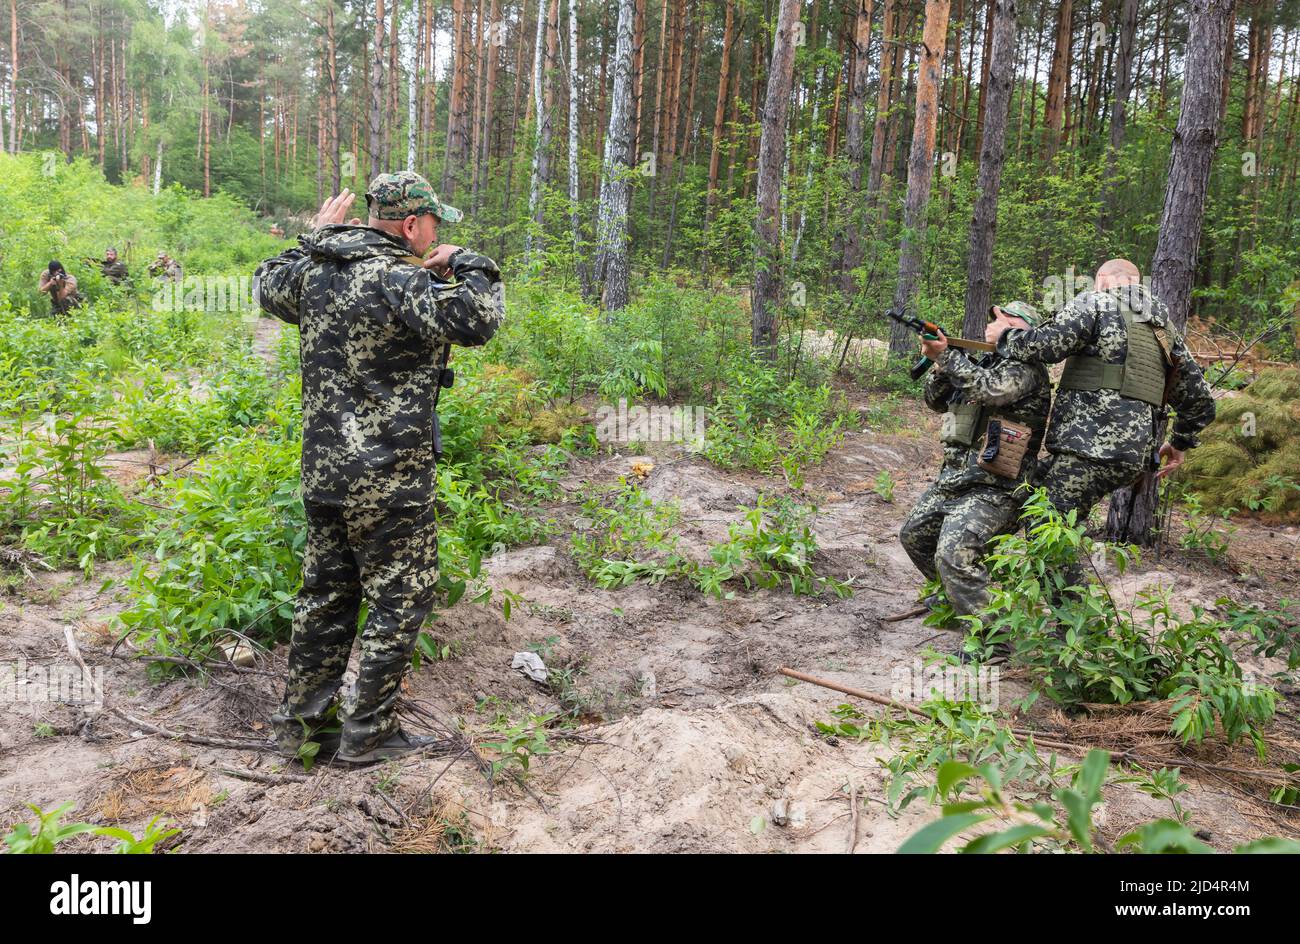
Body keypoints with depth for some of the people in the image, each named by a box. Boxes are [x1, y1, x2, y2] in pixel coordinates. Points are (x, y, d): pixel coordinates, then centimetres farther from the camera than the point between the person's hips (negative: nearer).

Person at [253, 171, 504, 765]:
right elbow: (476, 323, -27)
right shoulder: (396, 279, -18)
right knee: (400, 601, 6)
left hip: (322, 470, 8)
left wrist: (314, 238, 33)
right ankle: (367, 733, 14)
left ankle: (299, 720, 30)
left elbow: (267, 287, 28)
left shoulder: (314, 269, 7)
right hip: (387, 480, -8)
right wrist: (470, 264, -9)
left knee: (327, 594, 19)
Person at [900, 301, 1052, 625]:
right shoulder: (985, 361, 16)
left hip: (991, 489, -10)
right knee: (914, 535, 21)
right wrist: (937, 363, -4)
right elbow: (938, 402, 14)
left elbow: (989, 389, -29)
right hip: (952, 478, 10)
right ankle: (951, 595, 39)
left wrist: (946, 354, -23)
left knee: (954, 555, -25)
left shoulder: (1026, 368, -10)